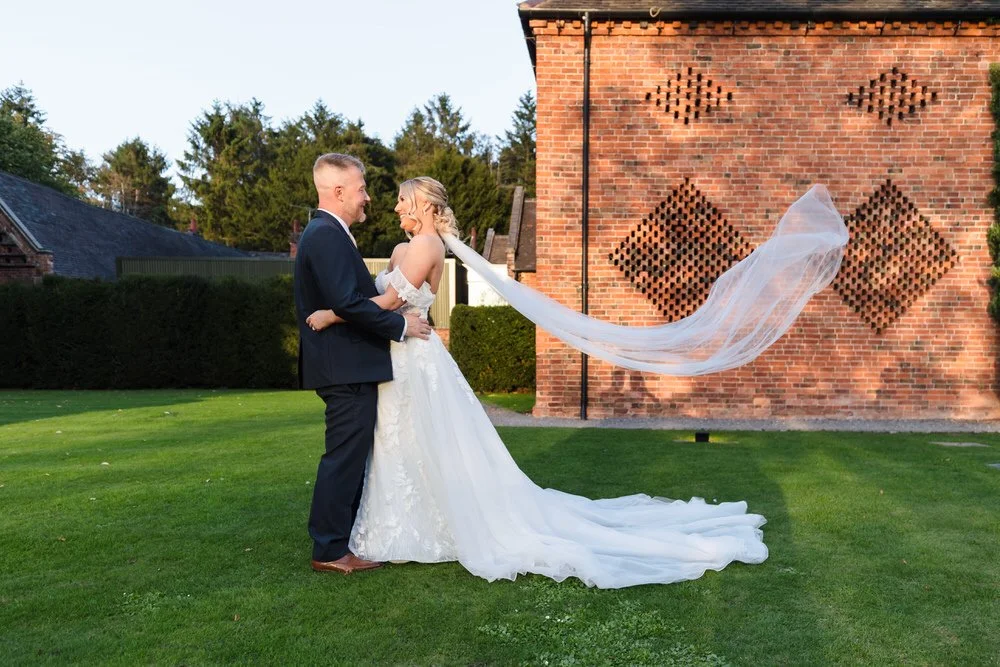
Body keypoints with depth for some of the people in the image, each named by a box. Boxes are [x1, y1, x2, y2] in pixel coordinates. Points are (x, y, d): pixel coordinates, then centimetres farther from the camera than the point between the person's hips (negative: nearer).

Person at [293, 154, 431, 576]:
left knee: (350, 457, 18)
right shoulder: (327, 235, -17)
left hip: (347, 368, 11)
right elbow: (347, 302, -25)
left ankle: (345, 538, 28)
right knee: (344, 458, -4)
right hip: (347, 368, -11)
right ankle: (330, 551, 4)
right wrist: (400, 325, -16)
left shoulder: (324, 233, 17)